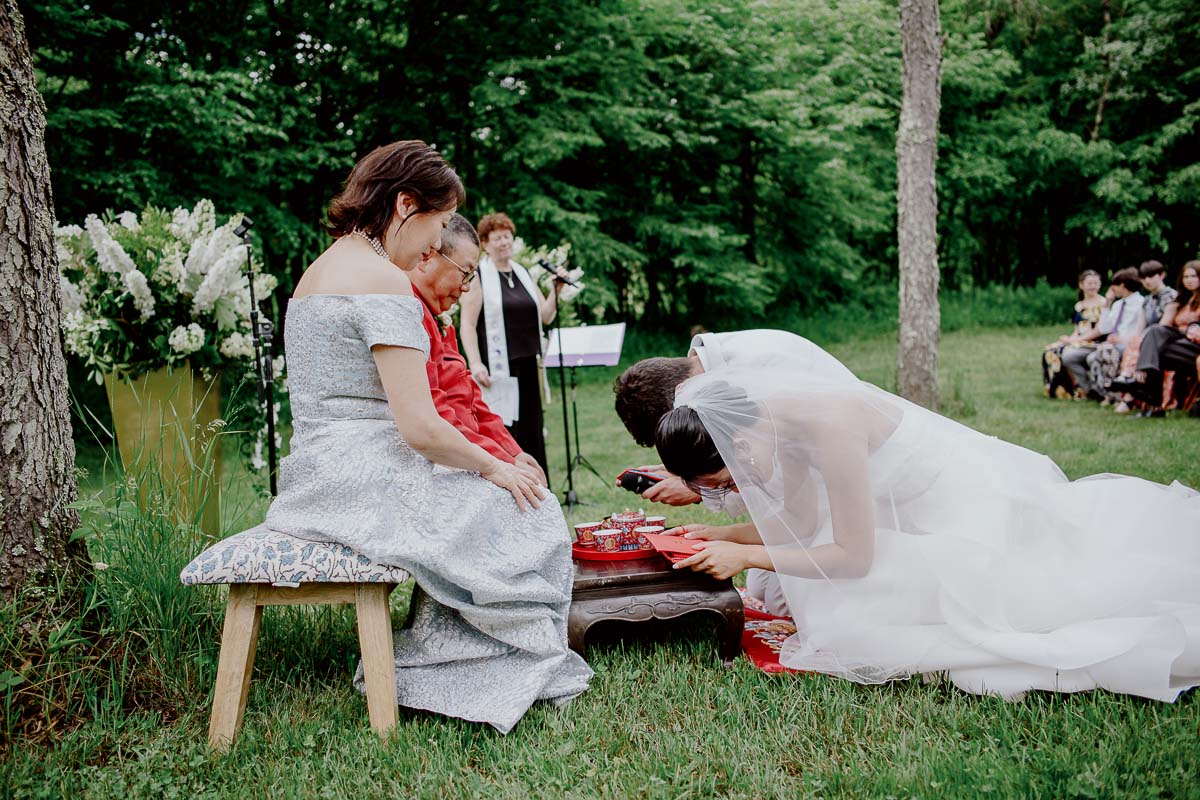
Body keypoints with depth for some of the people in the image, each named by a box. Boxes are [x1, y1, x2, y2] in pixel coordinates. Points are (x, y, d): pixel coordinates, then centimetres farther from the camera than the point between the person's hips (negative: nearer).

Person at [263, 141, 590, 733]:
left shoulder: (320, 270, 15)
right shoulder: (384, 282, -16)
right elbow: (421, 428, -21)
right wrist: (492, 467, -3)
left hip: (319, 478, 10)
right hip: (365, 482, -10)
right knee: (529, 517, 3)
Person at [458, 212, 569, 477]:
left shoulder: (524, 274, 16)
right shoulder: (478, 276, -3)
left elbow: (545, 317, 16)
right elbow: (467, 324, -10)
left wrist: (556, 289, 0)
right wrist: (475, 363, -19)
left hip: (528, 366, 6)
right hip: (498, 368, -6)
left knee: (532, 433, 9)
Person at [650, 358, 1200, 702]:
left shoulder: (827, 424, -34)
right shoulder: (781, 420, -7)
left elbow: (855, 556, -24)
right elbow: (803, 525, 3)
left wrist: (745, 557, -21)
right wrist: (719, 537, -6)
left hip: (966, 508, -9)